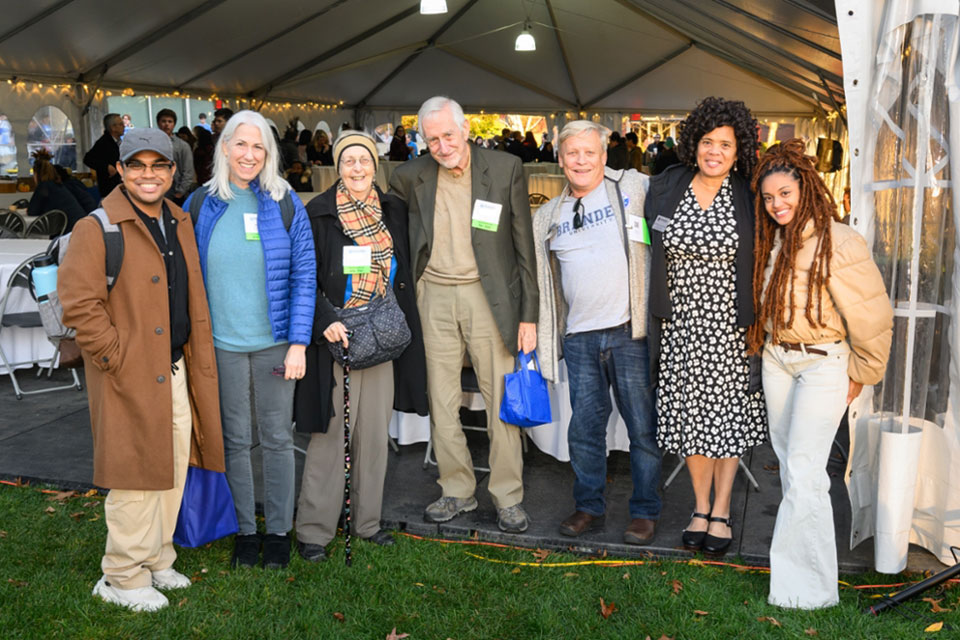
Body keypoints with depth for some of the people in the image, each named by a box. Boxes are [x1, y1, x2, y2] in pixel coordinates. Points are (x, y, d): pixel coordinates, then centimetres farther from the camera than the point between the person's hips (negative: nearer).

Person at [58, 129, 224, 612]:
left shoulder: (179, 223, 12)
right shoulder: (97, 229, -12)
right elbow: (77, 303, -17)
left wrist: (194, 361, 13)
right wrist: (116, 357, -16)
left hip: (176, 371, 7)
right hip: (131, 378, -7)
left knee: (173, 472, 15)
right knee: (136, 478, 1)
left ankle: (156, 561, 33)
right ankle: (124, 578, 18)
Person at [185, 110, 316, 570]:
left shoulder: (285, 203, -1)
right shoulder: (202, 204, 2)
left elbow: (304, 276, -2)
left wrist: (298, 342, -8)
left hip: (274, 342, -1)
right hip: (222, 343, 1)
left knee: (277, 438, 8)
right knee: (235, 439, 10)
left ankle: (278, 530, 22)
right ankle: (244, 529, 25)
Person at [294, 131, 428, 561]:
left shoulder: (393, 210, 8)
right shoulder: (319, 214, -5)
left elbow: (404, 274, 16)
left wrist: (398, 325, 8)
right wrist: (325, 321, -18)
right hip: (336, 338, -4)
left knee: (374, 431, 10)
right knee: (330, 433, -2)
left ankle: (367, 520, 24)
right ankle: (314, 530, 11)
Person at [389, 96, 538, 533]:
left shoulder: (506, 169, -5)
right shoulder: (409, 177, 1)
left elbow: (524, 246, -3)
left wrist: (528, 315, -5)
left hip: (487, 294, -2)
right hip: (434, 297, 3)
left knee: (501, 399, 2)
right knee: (441, 400, 9)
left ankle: (508, 497, 16)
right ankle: (457, 491, 25)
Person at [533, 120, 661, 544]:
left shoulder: (634, 188, 2)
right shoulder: (547, 217, 13)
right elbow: (541, 278, 20)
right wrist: (536, 330, 14)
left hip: (630, 332, -3)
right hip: (580, 336, 4)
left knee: (642, 426, 4)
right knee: (584, 427, 9)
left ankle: (645, 511, 19)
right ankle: (589, 507, 24)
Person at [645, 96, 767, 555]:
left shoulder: (747, 199, -4)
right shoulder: (664, 190, -1)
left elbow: (759, 264, 1)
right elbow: (651, 254, 7)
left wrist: (757, 324, -3)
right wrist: (654, 314, 5)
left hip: (729, 327, -1)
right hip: (680, 324, 2)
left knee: (727, 416, 6)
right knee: (689, 415, 8)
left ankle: (721, 512, 22)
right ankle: (700, 508, 25)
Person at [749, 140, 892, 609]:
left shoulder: (839, 243, -18)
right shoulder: (773, 241, 5)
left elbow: (872, 317, -13)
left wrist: (860, 375, -6)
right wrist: (766, 344, 16)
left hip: (823, 363, -7)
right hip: (776, 359, 7)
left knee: (803, 470, -10)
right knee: (788, 462, 15)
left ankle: (806, 587, 0)